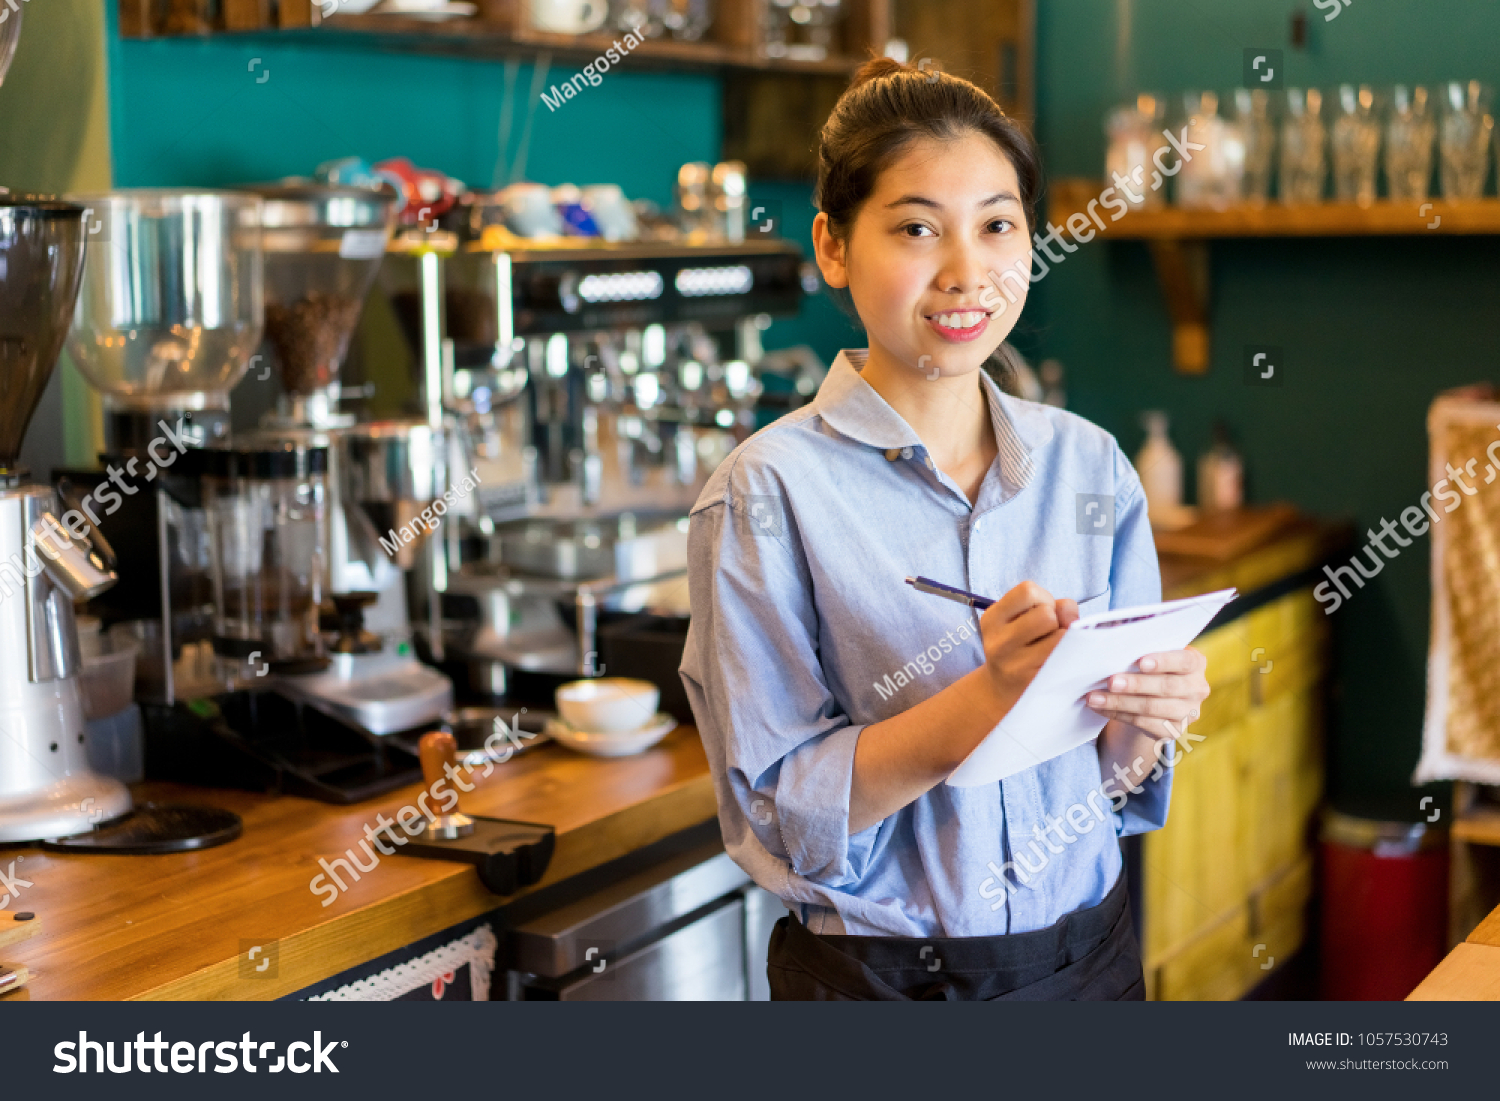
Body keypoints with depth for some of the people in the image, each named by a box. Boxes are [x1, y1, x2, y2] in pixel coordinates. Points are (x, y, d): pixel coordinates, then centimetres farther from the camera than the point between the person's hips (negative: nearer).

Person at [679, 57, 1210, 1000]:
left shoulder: (1090, 465, -1)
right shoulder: (770, 492, -14)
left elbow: (1115, 781, 4)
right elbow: (779, 814, -16)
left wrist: (1144, 726, -18)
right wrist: (985, 700, -28)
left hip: (1087, 953, 4)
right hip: (876, 974, -4)